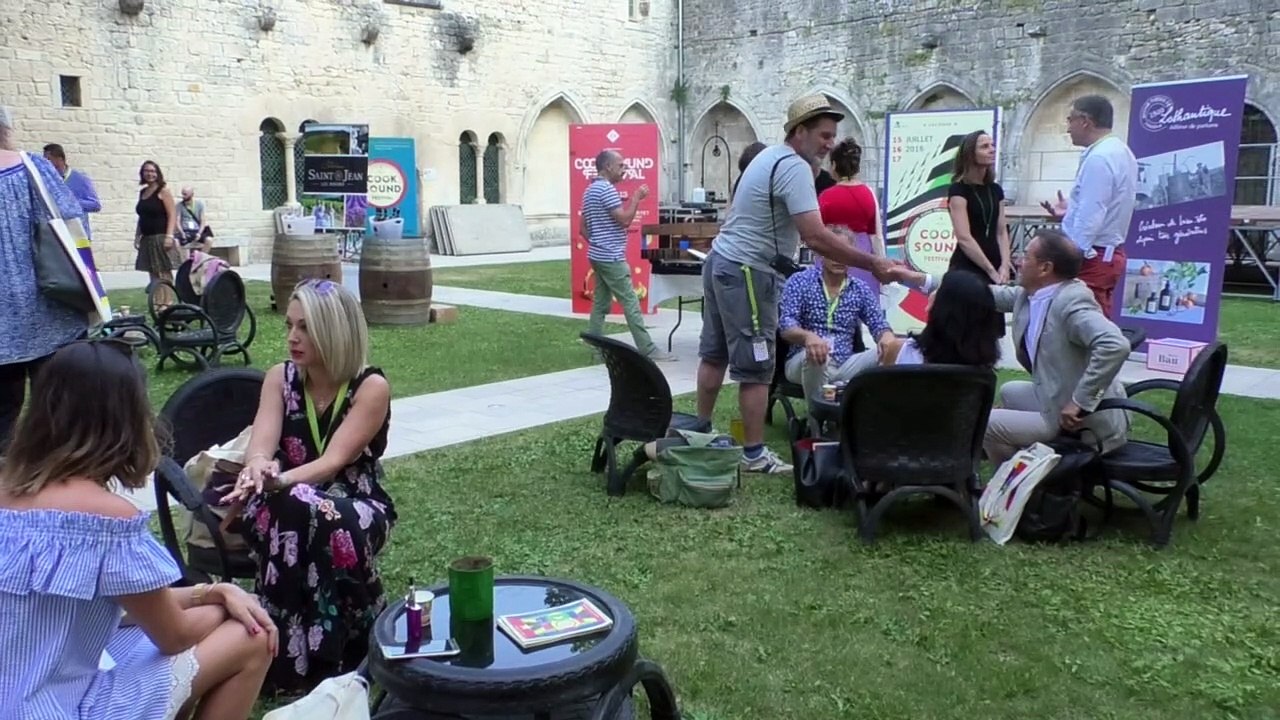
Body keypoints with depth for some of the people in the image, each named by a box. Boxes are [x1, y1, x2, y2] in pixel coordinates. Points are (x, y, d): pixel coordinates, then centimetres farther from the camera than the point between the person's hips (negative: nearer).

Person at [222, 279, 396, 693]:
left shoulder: (371, 387, -12)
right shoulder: (280, 378, 1)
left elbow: (334, 461, -23)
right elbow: (260, 446, -15)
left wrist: (280, 481, -43)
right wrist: (257, 470, -41)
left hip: (358, 508, -2)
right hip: (291, 507, 3)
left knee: (321, 519, -38)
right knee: (287, 511, -35)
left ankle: (334, 654, -20)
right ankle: (287, 652, -25)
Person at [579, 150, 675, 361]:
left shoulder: (590, 190, 16)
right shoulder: (607, 189, -15)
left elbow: (582, 229, 19)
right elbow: (625, 219, -20)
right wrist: (636, 197, -10)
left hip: (598, 256, 10)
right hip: (611, 258, -10)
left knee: (600, 303, 11)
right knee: (630, 303, -8)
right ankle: (648, 350, -6)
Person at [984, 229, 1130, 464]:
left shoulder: (1071, 301, -27)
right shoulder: (1031, 293, 1)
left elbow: (1115, 345, -39)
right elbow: (1000, 295, 22)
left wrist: (1079, 402, -35)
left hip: (1087, 422, -10)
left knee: (987, 424, -7)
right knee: (1010, 392, 30)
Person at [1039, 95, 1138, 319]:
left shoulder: (1098, 158, -17)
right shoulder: (1120, 152, 14)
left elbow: (1091, 217, -22)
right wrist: (1071, 211, 16)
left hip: (1091, 258, -10)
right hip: (1110, 253, 10)